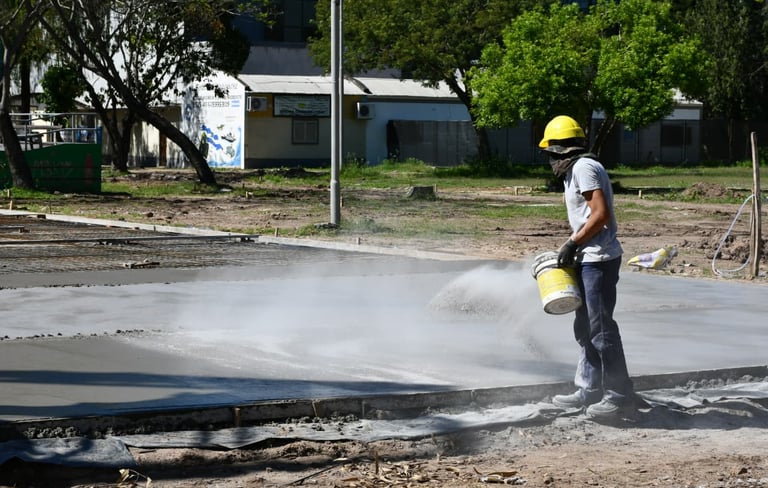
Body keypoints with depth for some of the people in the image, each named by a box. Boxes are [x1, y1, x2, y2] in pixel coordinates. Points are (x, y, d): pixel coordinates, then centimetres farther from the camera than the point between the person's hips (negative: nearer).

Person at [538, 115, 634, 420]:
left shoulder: (584, 168, -14)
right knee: (585, 327, 15)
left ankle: (619, 395, -2)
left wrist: (572, 244, -16)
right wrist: (572, 249, 14)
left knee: (601, 329, -7)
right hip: (588, 259, 11)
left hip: (599, 259, -11)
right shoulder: (575, 171, 18)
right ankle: (589, 390, 22)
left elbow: (601, 214, -22)